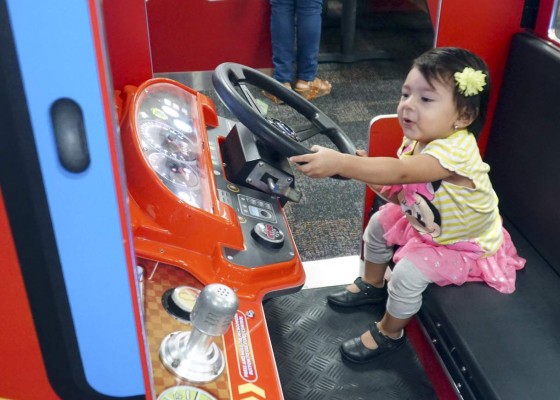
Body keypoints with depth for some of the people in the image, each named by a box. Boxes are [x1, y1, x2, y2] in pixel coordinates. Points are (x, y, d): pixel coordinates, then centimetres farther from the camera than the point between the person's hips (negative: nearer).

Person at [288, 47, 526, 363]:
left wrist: (341, 163, -65)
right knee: (380, 222, 11)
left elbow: (400, 171, -55)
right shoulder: (418, 139, -11)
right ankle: (373, 285, 36)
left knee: (408, 272, -20)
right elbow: (401, 193, -4)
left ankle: (389, 333, 9)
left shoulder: (457, 150, -40)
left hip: (465, 244, -8)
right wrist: (371, 174, -23)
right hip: (423, 221, 9)